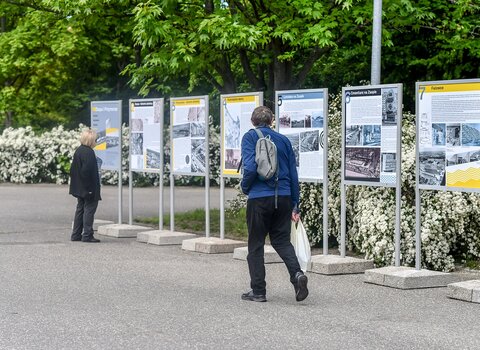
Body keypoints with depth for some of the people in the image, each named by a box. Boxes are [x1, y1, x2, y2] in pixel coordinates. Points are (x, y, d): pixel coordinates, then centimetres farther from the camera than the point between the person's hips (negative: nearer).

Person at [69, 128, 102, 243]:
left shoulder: (78, 151, 10)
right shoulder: (88, 153, -19)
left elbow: (72, 169, 14)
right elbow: (87, 171, -24)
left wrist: (75, 185, 18)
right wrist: (90, 188, -20)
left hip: (79, 189, 10)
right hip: (88, 189, -10)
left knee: (80, 209, 15)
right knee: (89, 209, -4)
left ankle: (76, 234, 19)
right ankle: (87, 235, -2)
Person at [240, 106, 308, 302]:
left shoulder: (250, 137, -1)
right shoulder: (283, 140, 12)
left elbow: (250, 167, -16)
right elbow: (293, 174, 11)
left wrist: (245, 187, 4)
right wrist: (295, 206, 15)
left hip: (259, 197, -4)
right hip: (283, 197, 4)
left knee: (256, 245, 7)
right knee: (281, 240, 13)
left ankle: (258, 291, 9)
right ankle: (296, 273, -11)